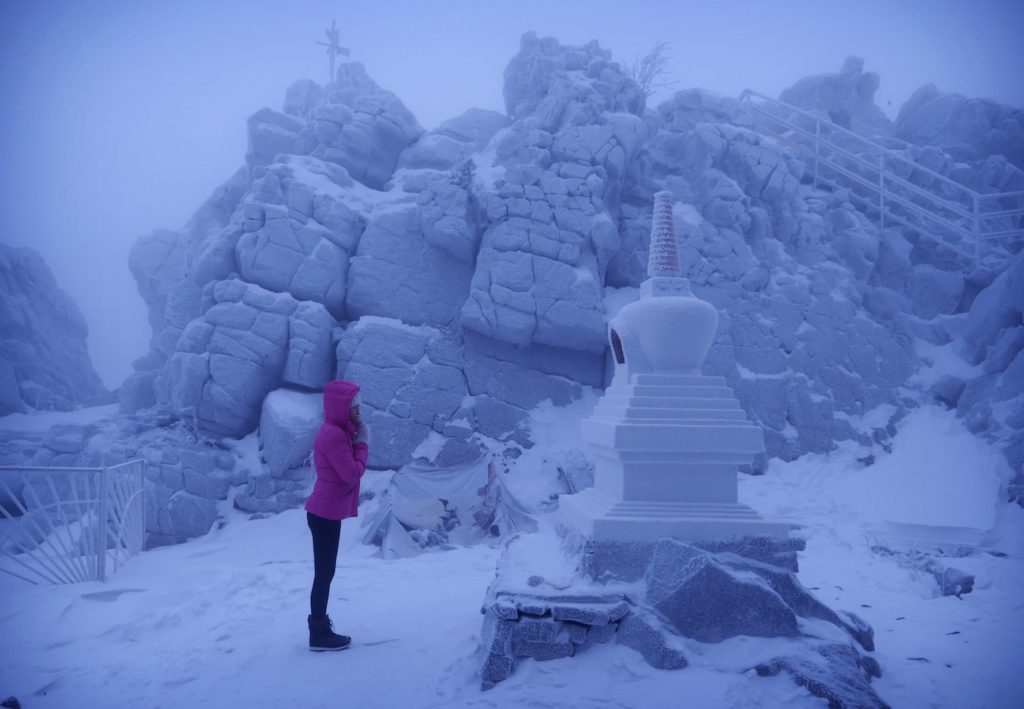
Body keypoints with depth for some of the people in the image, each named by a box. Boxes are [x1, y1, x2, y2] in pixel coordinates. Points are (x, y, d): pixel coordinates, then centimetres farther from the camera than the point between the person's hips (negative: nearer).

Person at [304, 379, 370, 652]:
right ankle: (319, 634, 5)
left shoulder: (338, 431, 12)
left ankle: (318, 622, 29)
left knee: (324, 571, 18)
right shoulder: (334, 435, -21)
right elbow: (352, 473, -20)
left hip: (327, 511, 10)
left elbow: (350, 469, 13)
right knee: (325, 572, -3)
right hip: (326, 513, -10)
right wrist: (362, 443, -11)